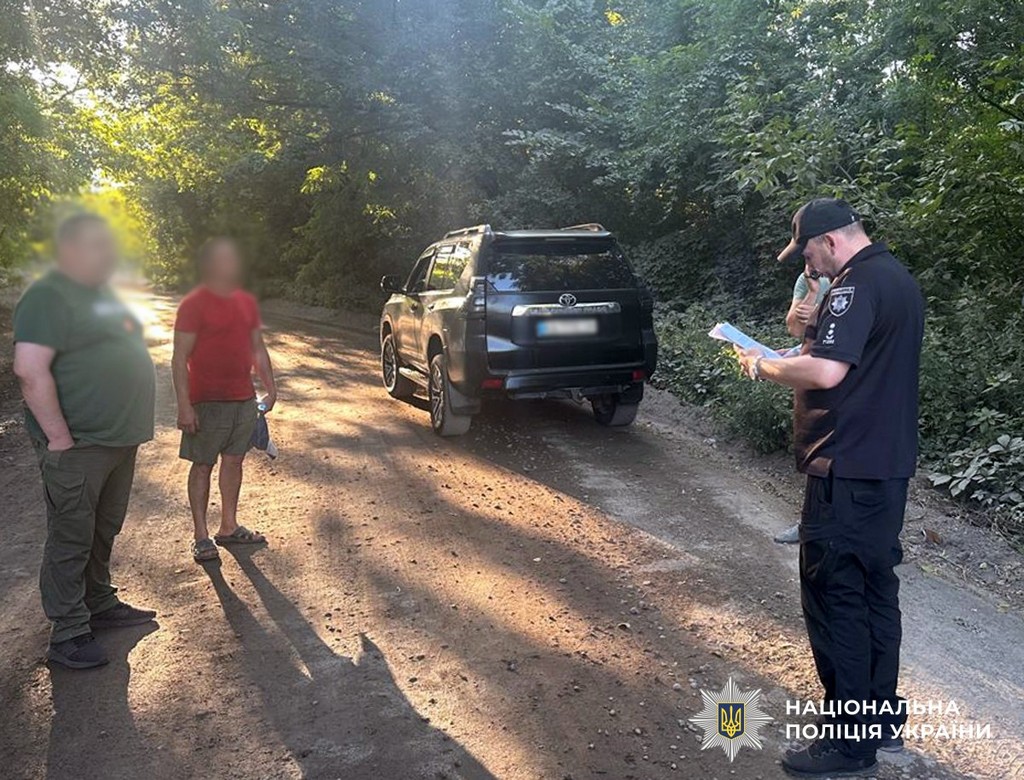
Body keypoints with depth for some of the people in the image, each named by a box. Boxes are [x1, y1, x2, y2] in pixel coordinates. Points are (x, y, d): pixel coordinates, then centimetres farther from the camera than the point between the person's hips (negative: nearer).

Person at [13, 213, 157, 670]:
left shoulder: (104, 295, 15)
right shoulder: (49, 297, -13)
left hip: (120, 440, 9)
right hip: (78, 447, -9)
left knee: (104, 531, 19)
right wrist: (59, 438, -21)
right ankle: (68, 635, 13)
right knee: (71, 539, 1)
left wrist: (134, 424, 18)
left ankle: (100, 606, 33)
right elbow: (30, 370, -22)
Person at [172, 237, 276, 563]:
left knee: (234, 461, 13)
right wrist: (184, 405, -18)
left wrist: (270, 387, 14)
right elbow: (180, 358, -13)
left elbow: (258, 348, 17)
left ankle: (229, 527, 25)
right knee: (203, 465, 3)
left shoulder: (247, 302, 10)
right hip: (208, 402, -6)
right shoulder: (194, 304, -10)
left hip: (244, 399, 6)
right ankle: (201, 536, 12)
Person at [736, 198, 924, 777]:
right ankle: (883, 717, 30)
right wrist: (804, 345, 13)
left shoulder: (858, 284, -17)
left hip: (848, 471, -10)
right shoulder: (899, 280, 15)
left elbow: (827, 371, -28)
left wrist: (763, 365, -13)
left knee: (836, 598, -1)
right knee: (876, 590, 17)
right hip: (888, 465, 10)